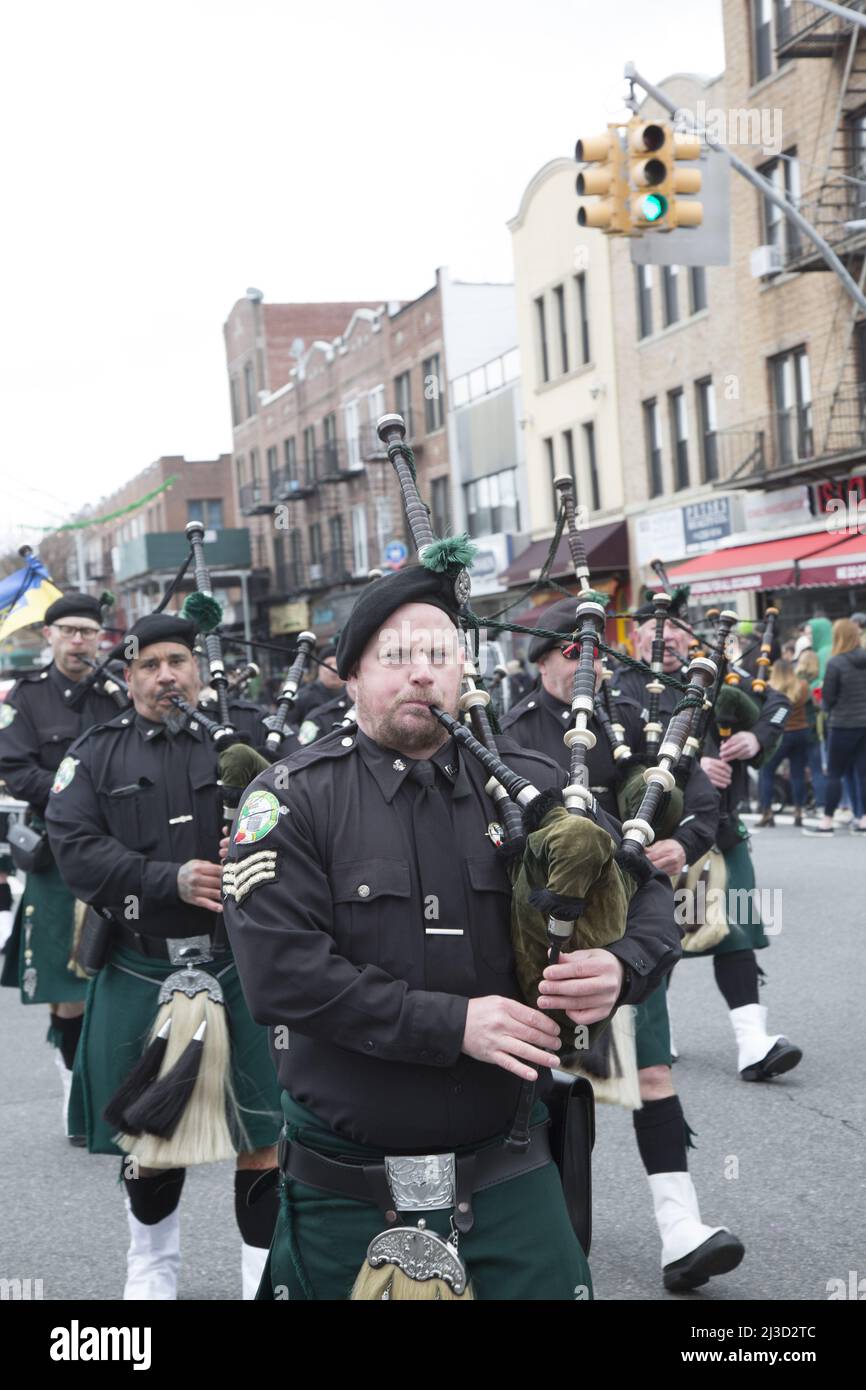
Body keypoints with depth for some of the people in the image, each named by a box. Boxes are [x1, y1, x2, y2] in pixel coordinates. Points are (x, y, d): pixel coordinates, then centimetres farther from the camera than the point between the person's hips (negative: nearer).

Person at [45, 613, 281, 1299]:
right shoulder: (97, 754, 3)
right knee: (146, 1130, 14)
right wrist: (171, 880, -18)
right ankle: (153, 1261, 38)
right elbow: (75, 848, -8)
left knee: (261, 1134, 1)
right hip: (140, 975, 1)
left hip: (238, 970, -1)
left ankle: (265, 1272, 17)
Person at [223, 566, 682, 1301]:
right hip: (347, 1187, -1)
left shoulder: (527, 785, 1)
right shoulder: (293, 800, -8)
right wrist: (452, 1023, -22)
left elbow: (645, 888, 5)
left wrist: (622, 966, -18)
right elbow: (282, 970, -18)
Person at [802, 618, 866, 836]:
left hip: (843, 725, -5)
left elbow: (827, 697, -7)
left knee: (834, 774, 3)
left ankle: (827, 822, 7)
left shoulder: (835, 663, -13)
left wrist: (827, 708, 12)